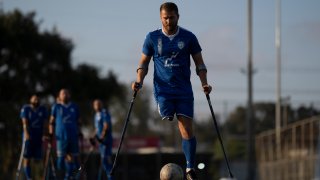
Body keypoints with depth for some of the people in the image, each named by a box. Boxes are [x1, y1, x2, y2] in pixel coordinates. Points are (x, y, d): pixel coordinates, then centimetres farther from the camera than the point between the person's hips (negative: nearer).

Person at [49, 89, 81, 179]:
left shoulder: (74, 107, 13)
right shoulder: (56, 107, 7)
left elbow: (78, 122, 20)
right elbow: (52, 121, 7)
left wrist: (79, 133, 13)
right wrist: (51, 134, -1)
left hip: (73, 136, 3)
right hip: (61, 136, -3)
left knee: (73, 156, -1)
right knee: (61, 156, -11)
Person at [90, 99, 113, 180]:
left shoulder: (104, 113, -9)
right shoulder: (96, 115, 19)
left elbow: (106, 126, -17)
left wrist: (102, 136, -23)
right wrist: (94, 137, 15)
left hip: (106, 139, -9)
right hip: (100, 140, 9)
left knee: (105, 158, -16)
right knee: (103, 159, 8)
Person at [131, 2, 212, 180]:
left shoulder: (188, 37, 5)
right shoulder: (152, 38, 4)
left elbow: (199, 63, 10)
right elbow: (144, 62, 11)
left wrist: (204, 83, -3)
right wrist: (139, 81, -5)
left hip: (184, 91, 1)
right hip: (163, 90, 0)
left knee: (187, 129, -7)